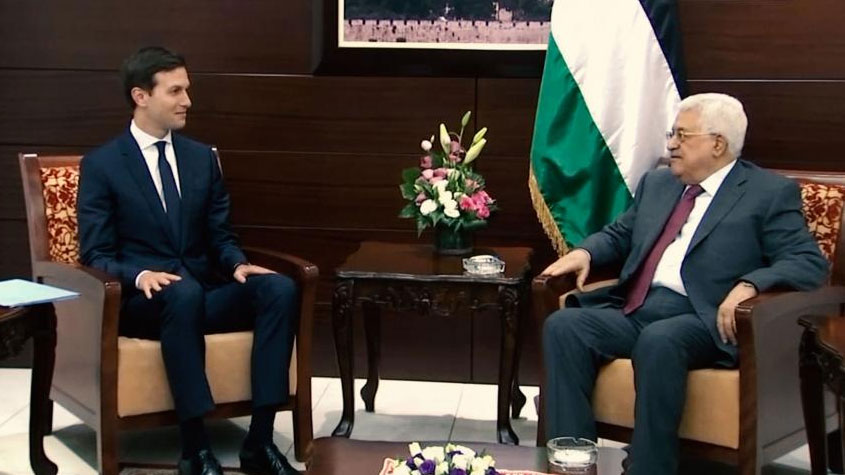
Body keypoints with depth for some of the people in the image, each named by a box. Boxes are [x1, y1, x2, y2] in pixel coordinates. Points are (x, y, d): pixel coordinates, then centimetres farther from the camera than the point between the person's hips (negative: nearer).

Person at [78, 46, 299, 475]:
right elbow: (95, 256, -5)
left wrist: (238, 265, -8)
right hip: (140, 299, -5)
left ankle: (259, 440, -25)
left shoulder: (202, 158, 14)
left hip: (204, 293, 5)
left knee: (280, 288, -24)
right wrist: (141, 275, -26)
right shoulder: (101, 165, 0)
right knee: (183, 292, -40)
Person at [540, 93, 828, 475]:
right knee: (562, 325, -20)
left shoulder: (770, 193, 4)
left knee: (658, 341, -38)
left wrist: (749, 284, -23)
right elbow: (619, 234, 32)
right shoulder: (657, 183, 23)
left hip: (703, 319, -6)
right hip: (633, 311, 6)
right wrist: (584, 252, 8)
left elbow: (811, 263, -4)